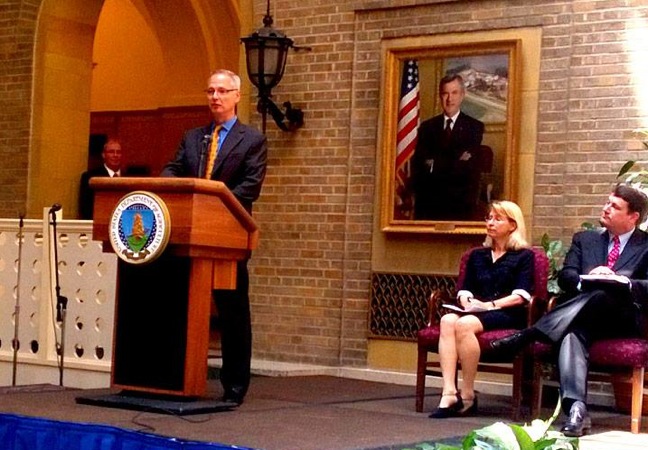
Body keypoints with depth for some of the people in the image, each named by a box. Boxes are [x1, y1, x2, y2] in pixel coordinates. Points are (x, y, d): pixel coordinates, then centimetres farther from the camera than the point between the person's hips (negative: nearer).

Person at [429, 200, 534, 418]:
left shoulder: (523, 256, 11)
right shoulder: (477, 255, 27)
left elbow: (521, 296, -2)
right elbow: (464, 289, 19)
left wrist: (491, 304, -14)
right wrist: (467, 301, -4)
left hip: (508, 314, -4)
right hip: (475, 311, 4)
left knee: (464, 324, -35)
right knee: (447, 321, -32)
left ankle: (468, 395, -27)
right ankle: (449, 393, -41)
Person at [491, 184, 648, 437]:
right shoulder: (584, 239, 23)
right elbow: (565, 277, 9)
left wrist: (621, 281, -21)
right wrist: (588, 278, -14)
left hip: (622, 319, -2)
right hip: (581, 317, 2)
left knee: (601, 294, -36)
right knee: (573, 334, -35)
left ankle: (527, 335, -41)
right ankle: (576, 408, -50)